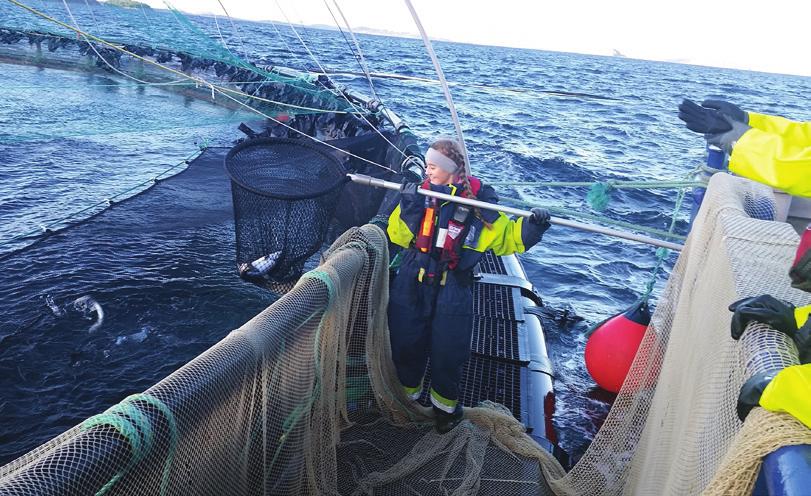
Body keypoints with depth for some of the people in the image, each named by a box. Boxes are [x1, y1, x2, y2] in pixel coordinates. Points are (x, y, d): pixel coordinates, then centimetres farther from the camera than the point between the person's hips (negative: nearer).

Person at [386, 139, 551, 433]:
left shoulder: (478, 199, -7)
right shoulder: (421, 191, -2)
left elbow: (507, 238, -3)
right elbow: (397, 236, -5)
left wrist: (531, 227, -20)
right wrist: (408, 207, -20)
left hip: (453, 290, -2)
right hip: (411, 284, 2)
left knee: (448, 352, 9)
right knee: (406, 343, 15)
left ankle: (445, 405, 36)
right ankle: (406, 395, 43)